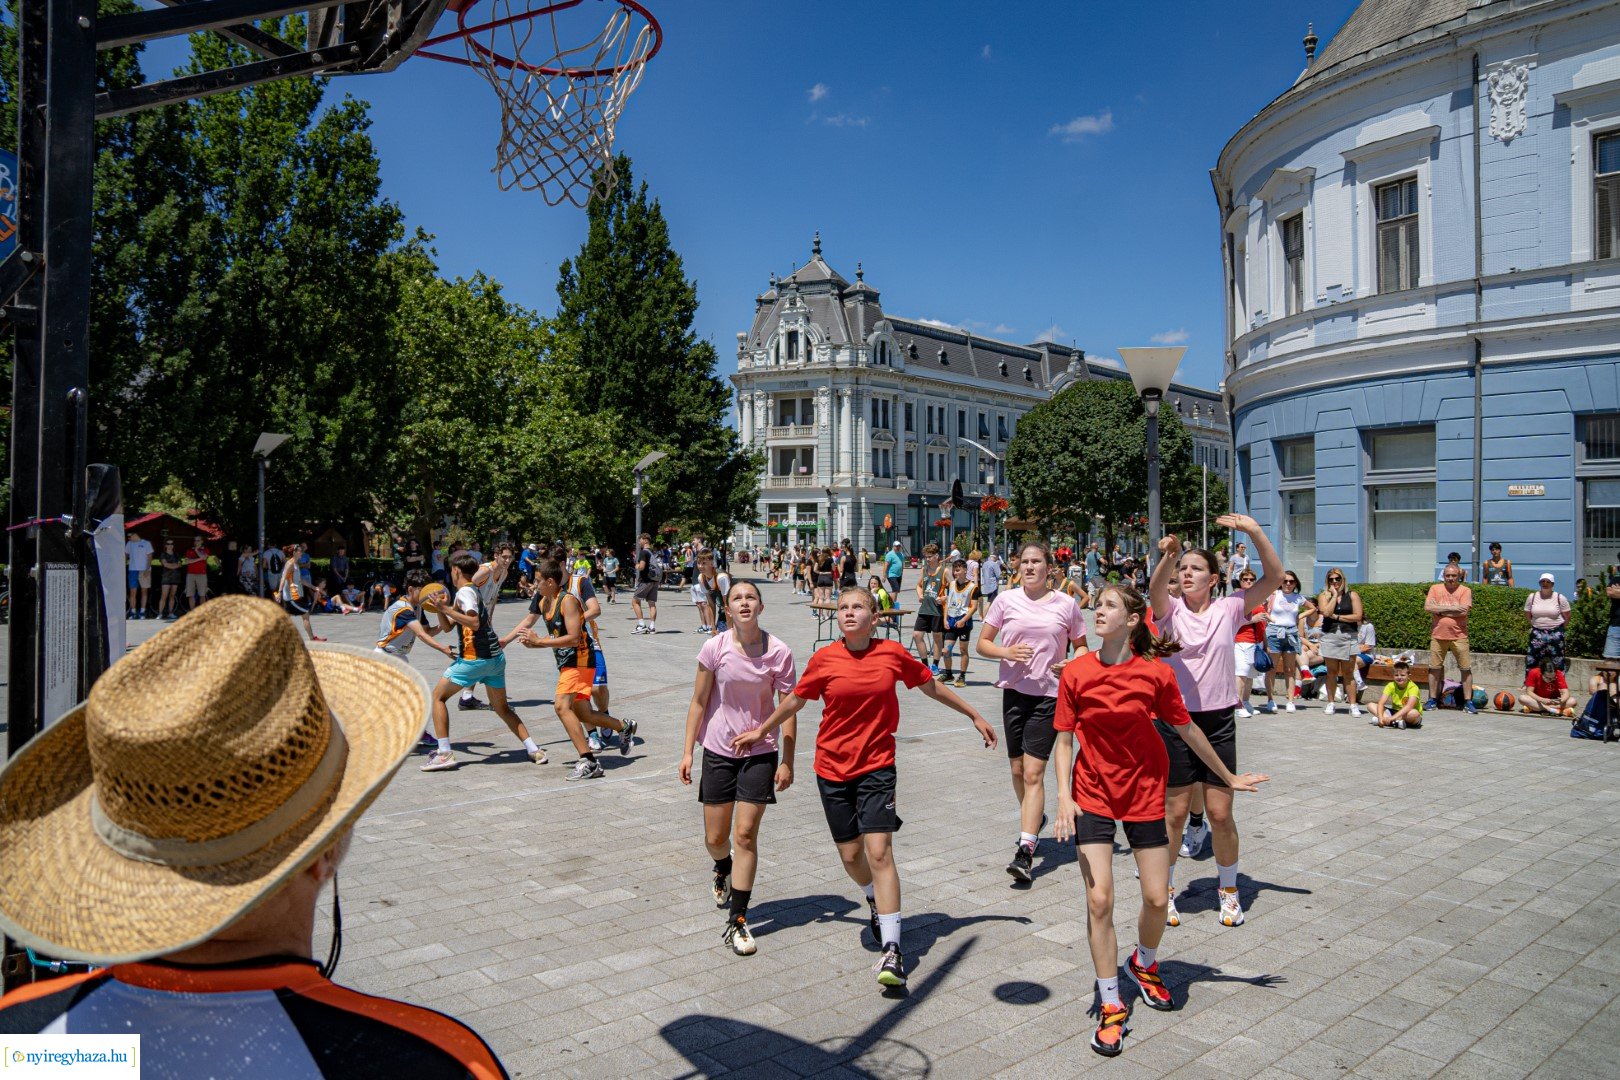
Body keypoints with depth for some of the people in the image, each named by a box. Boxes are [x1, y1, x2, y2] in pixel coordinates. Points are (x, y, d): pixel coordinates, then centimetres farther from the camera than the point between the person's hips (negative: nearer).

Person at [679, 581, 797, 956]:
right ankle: (724, 870, 47)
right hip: (718, 751, 1)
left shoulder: (779, 652, -11)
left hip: (760, 752, -1)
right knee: (715, 838, 10)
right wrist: (687, 751, -1)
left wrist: (787, 761, -5)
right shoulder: (715, 648, -9)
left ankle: (737, 921, 8)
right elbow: (699, 702, 0)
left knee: (745, 835, -5)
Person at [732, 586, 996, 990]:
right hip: (832, 767, 2)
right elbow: (795, 699, 12)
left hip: (877, 765, -1)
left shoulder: (893, 654, -4)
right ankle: (875, 900, 43)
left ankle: (892, 950, -8)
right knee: (850, 855, 9)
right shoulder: (823, 660, -4)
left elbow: (932, 687, 11)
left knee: (879, 851, -13)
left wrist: (975, 716, 18)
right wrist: (761, 731, 22)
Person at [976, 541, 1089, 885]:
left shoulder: (1066, 604, 1)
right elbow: (982, 644, 6)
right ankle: (1034, 819, 41)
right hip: (1015, 690, 3)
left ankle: (1025, 851, -11)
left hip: (1049, 694, -2)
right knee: (1018, 770, 13)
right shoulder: (1006, 600, 2)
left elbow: (1081, 646, 12)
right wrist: (1005, 652, -14)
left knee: (1034, 773, -10)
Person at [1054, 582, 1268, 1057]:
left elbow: (1187, 729, 3)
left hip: (1144, 793, 1)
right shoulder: (1075, 674, -10)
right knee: (1099, 900, -6)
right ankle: (1111, 1006, 11)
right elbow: (1064, 739, -3)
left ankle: (1144, 964, 40)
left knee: (1157, 898, 6)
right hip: (1092, 794, 0)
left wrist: (1227, 777, 14)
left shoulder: (1156, 673, -11)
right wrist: (1064, 795, -15)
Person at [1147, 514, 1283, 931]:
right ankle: (1165, 890, 25)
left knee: (1220, 814, 7)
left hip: (1219, 722, 1)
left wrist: (1255, 532, -20)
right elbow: (1155, 589, -26)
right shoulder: (1170, 610, -3)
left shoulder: (1229, 609, 1)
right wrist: (1168, 556, -46)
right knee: (1175, 812, 7)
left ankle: (1229, 890, 28)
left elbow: (1273, 577, -9)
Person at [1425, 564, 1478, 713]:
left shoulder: (1465, 591, -1)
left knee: (1466, 669, 1)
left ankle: (1468, 701, 9)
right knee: (1434, 668, 7)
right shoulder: (1435, 589, 5)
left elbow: (1463, 611, -14)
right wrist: (1451, 608, -12)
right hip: (1438, 635, 2)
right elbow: (1427, 607, -8)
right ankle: (1432, 700, 15)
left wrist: (1439, 610, -9)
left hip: (1458, 636, -2)